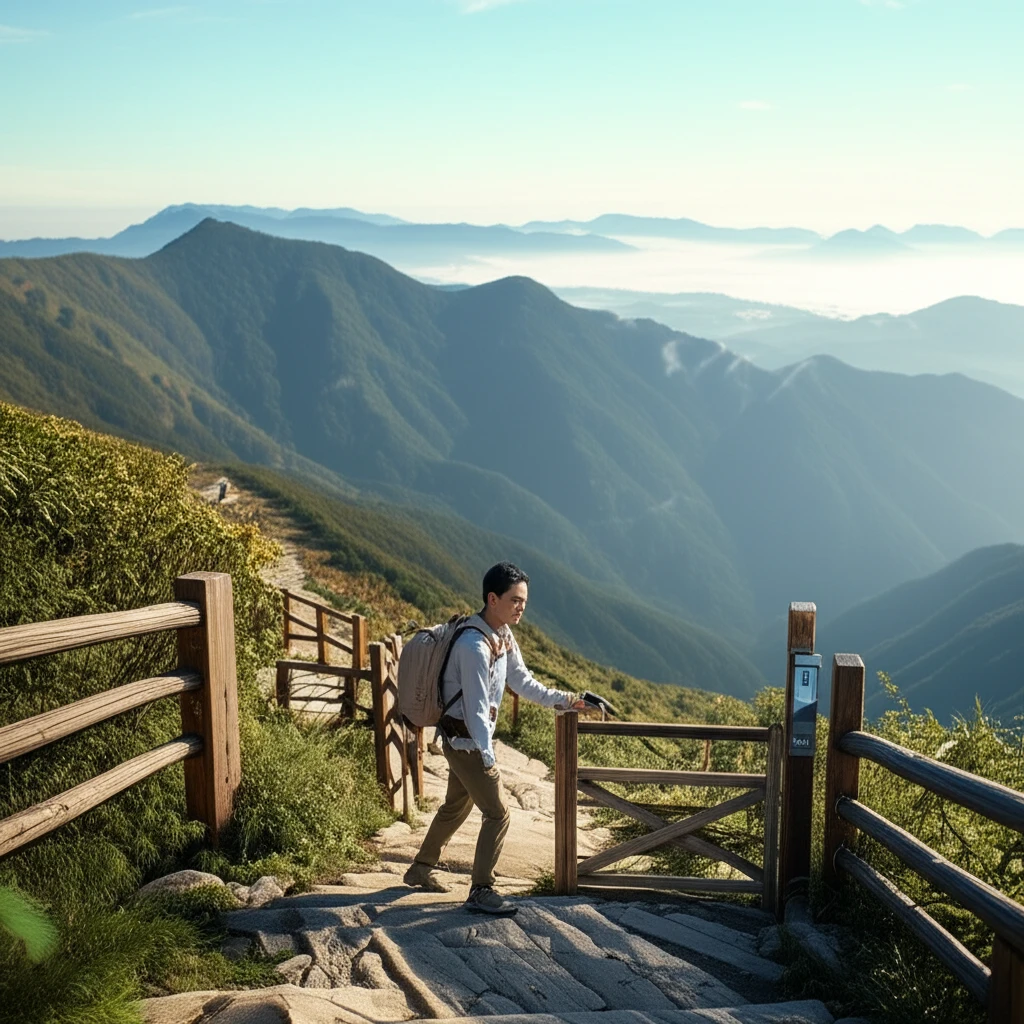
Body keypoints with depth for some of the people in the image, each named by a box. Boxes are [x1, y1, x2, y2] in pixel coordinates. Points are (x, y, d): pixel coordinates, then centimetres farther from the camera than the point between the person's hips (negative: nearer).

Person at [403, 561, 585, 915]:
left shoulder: (503, 636, 2)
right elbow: (476, 709, -28)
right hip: (466, 740, -10)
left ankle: (421, 869, 39)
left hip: (466, 739, 10)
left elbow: (521, 681, 12)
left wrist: (562, 699, 2)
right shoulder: (475, 646, -27)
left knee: (456, 806, 23)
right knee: (497, 813, -5)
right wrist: (488, 759, -30)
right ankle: (481, 891, 4)